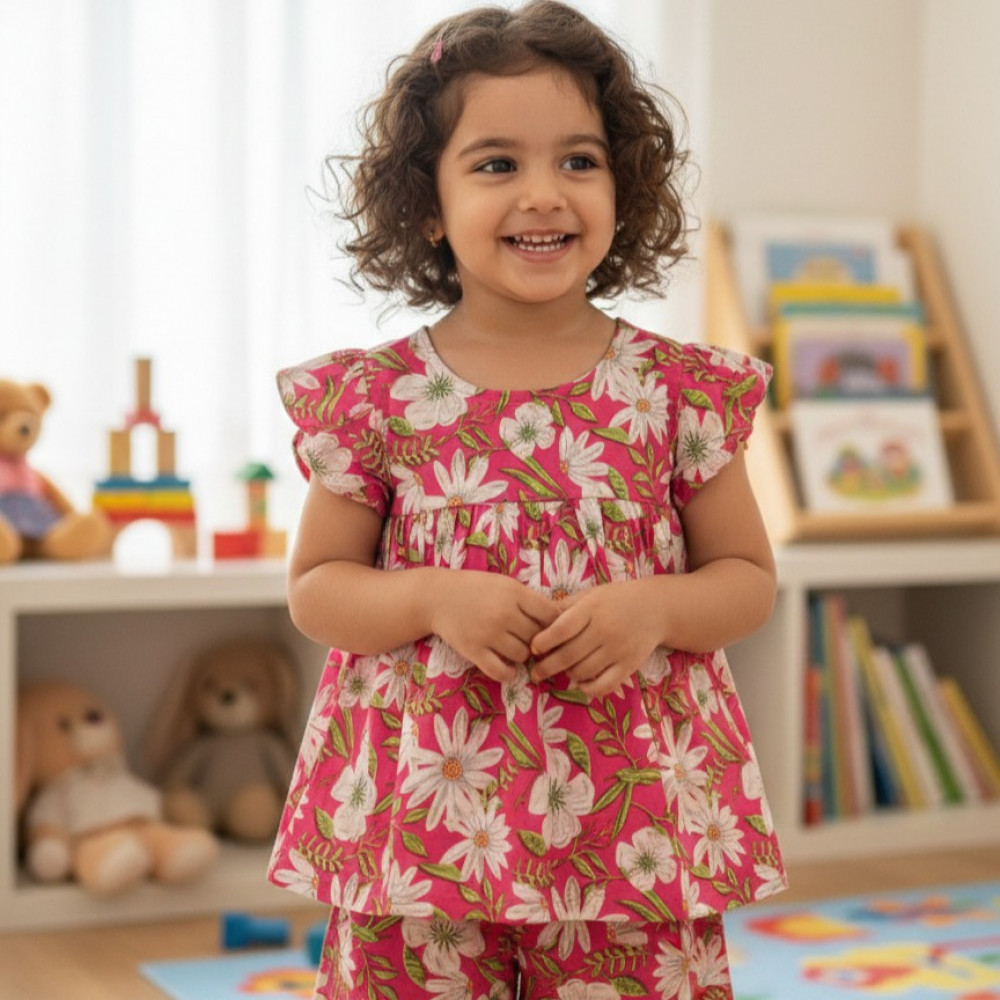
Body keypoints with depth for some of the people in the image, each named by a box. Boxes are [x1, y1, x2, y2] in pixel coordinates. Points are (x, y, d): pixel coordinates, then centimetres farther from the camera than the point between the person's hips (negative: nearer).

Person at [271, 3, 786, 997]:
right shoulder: (376, 398, -1)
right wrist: (436, 600, -13)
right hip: (420, 825, 0)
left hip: (632, 825, 1)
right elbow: (314, 588, 6)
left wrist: (652, 609, -12)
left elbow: (747, 578, 8)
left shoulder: (678, 390, 0)